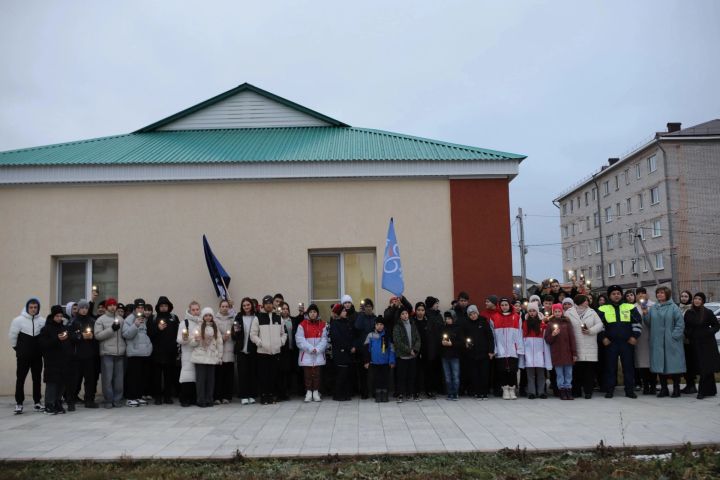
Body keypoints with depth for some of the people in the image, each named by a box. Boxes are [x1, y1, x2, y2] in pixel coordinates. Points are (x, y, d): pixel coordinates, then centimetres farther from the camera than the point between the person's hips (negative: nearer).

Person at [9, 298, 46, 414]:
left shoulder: (42, 321, -3)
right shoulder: (19, 320, -9)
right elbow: (12, 335, -4)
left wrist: (41, 348, 6)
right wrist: (17, 348, 3)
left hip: (37, 355, 3)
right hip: (23, 356, -3)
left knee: (37, 378, 9)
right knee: (20, 379, 0)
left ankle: (37, 402, 18)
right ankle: (19, 403, 7)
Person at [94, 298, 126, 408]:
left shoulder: (121, 319, 14)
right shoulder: (100, 320, 2)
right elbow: (97, 335, -9)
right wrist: (111, 329, -16)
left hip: (120, 353, 4)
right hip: (107, 353, -4)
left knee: (119, 378, 5)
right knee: (107, 378, -2)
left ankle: (117, 399, 14)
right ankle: (108, 400, 7)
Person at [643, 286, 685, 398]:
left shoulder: (673, 307, -2)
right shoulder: (653, 308, 10)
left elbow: (680, 323, -6)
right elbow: (648, 323, 10)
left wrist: (674, 336, -13)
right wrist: (645, 314, -6)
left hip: (671, 343, -4)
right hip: (657, 343, 4)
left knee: (673, 364, -1)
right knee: (660, 365, 6)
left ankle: (676, 388, 11)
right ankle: (663, 388, 15)